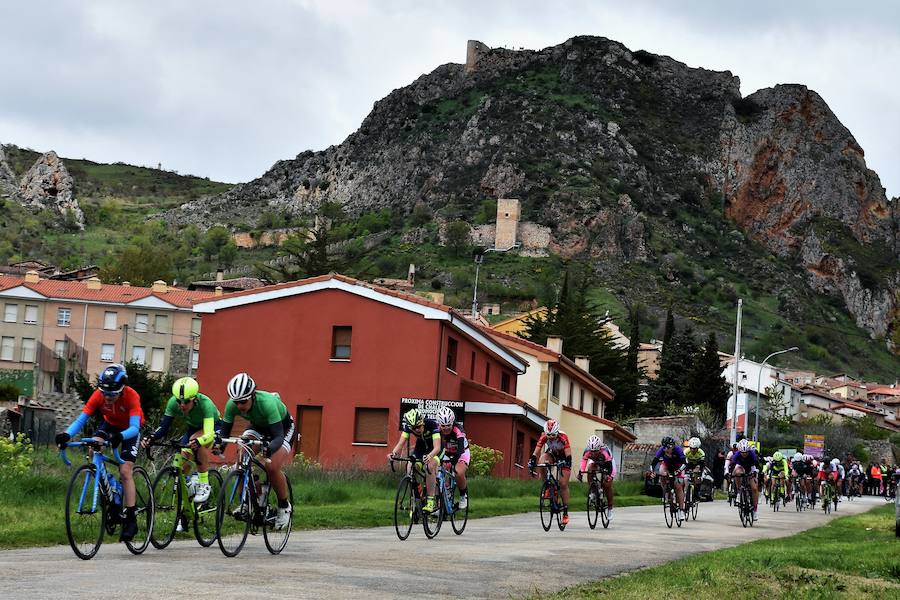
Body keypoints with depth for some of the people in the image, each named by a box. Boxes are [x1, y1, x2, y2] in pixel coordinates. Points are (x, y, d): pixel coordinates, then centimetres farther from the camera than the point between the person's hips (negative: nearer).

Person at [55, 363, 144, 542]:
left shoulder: (131, 396, -35)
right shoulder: (98, 395, -26)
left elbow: (134, 427, -42)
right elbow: (81, 420, -29)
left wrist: (120, 436, -64)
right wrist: (67, 434, -49)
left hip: (129, 429, -4)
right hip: (110, 425, 4)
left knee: (125, 471, -18)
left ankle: (130, 520, -13)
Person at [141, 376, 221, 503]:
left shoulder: (205, 404, -38)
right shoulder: (173, 403, -27)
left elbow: (209, 434, -46)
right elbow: (164, 426, -26)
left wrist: (197, 442, -67)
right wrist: (150, 438, -46)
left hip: (213, 428, -5)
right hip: (193, 428, 5)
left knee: (197, 441, -36)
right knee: (180, 463, -14)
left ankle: (204, 485, -22)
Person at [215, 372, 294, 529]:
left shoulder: (267, 403, -40)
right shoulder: (232, 405, -26)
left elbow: (278, 435, -44)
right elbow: (224, 429, -20)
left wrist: (269, 449, -64)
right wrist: (218, 442, -43)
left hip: (283, 427, -5)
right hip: (258, 426, 5)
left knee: (272, 467, -26)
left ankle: (284, 506, -2)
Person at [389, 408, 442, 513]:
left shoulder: (432, 425, -35)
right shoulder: (408, 426, -23)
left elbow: (437, 447, -43)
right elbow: (401, 442, -29)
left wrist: (429, 456, -64)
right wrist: (393, 453, -50)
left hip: (433, 450, -4)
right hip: (420, 447, 4)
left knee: (430, 467, -31)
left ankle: (430, 501, -27)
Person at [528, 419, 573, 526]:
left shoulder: (563, 437, -32)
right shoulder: (544, 437, -25)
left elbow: (568, 454, -35)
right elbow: (536, 452, -26)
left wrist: (566, 462, -53)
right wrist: (531, 462, -41)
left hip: (563, 457, -3)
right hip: (551, 454, 3)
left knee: (563, 485, -10)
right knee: (542, 462, -33)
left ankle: (565, 512, -4)